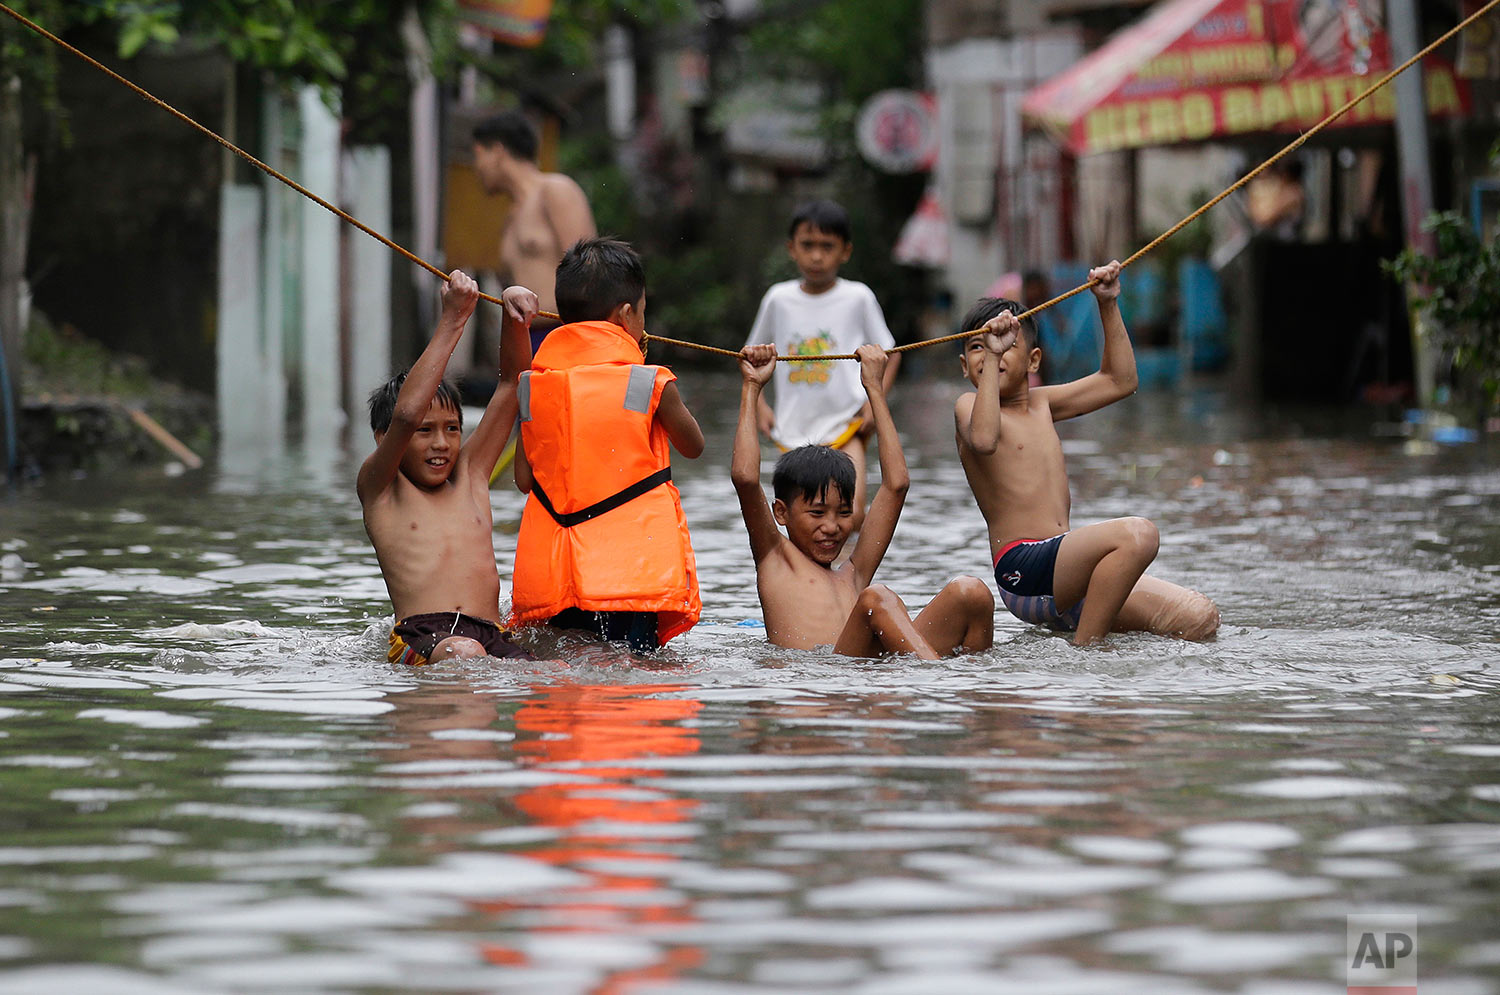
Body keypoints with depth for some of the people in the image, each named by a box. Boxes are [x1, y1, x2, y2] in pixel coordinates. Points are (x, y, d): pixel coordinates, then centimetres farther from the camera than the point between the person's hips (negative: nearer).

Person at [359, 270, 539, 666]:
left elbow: (512, 380, 26)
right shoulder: (380, 489, 12)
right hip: (420, 637, -4)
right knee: (464, 653, -40)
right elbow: (406, 414, -6)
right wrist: (453, 321, -7)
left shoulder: (469, 475, 26)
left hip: (493, 639, 4)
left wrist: (514, 316, 8)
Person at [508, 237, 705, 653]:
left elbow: (524, 478, 10)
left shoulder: (533, 384, 7)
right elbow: (693, 446, 14)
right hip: (631, 569, -4)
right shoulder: (651, 383, -4)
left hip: (552, 573, 4)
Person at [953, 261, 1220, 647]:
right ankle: (1082, 652, -26)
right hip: (1022, 567, -8)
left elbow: (1119, 382, 30)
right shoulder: (969, 406, 1)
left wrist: (1108, 305, 25)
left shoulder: (1040, 403, 22)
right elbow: (983, 439, -23)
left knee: (1200, 620, -4)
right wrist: (990, 356, -23)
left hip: (1063, 566, 8)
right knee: (1136, 533, -34)